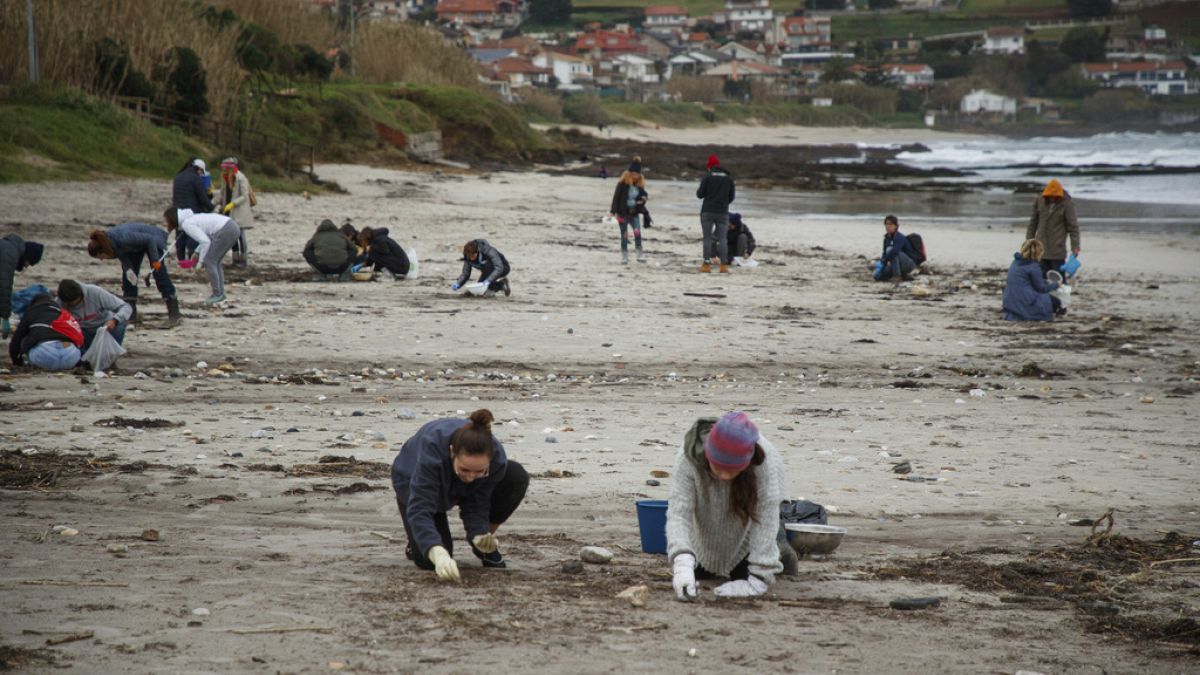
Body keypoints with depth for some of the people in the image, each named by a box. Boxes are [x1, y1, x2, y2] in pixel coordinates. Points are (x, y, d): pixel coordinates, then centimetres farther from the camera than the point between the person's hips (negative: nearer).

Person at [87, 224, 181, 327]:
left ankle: (174, 314, -11)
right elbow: (122, 255, -8)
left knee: (160, 275, -13)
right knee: (128, 277, 1)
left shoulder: (123, 239, -43)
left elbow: (149, 239, -33)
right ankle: (130, 315, 7)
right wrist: (128, 269, -25)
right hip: (136, 246, 7)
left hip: (153, 239, -7)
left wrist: (155, 260, -29)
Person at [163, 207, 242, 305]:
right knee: (214, 261, 18)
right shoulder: (191, 218, 20)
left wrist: (201, 260, -5)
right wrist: (197, 252, 20)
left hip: (226, 230, -9)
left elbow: (205, 241, -15)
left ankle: (217, 294, 0)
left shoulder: (187, 224, -9)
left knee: (208, 261, -2)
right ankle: (220, 293, 20)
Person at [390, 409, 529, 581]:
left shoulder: (496, 457, -36)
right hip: (414, 485, -3)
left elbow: (476, 503, -23)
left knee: (517, 478, -24)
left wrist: (479, 534, -42)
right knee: (428, 561, -21)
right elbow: (420, 510, -50)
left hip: (459, 490, 3)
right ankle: (417, 544, 17)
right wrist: (439, 554, -63)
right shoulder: (432, 449, -46)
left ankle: (486, 543, -2)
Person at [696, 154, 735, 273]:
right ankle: (724, 265, -2)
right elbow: (731, 197, 9)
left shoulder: (707, 177, -7)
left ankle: (707, 264, -2)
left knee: (707, 237, 2)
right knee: (722, 238, 4)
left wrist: (699, 191, 17)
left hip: (707, 211, -2)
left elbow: (700, 194, -6)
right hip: (723, 212, 2)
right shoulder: (729, 178, 4)